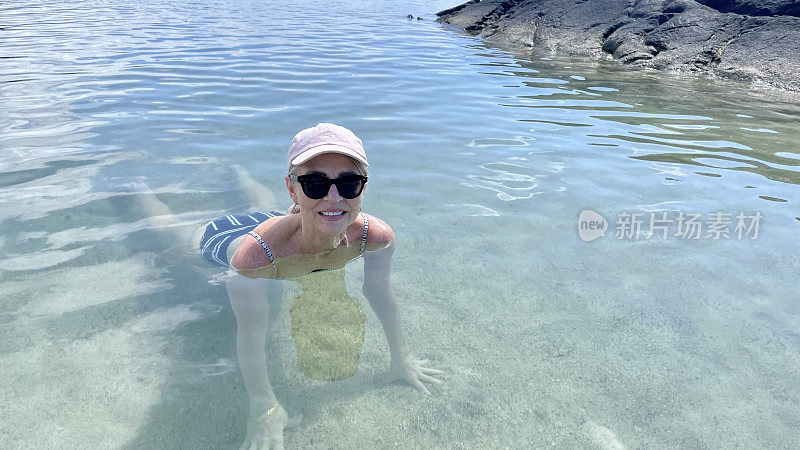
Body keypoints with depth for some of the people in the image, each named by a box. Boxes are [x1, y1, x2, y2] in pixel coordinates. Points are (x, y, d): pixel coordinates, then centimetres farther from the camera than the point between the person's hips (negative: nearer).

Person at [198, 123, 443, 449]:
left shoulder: (376, 237, -37)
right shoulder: (256, 255, -48)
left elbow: (379, 292, -18)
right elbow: (250, 334, -34)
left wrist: (400, 355, -9)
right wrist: (264, 407, -29)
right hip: (227, 241, -2)